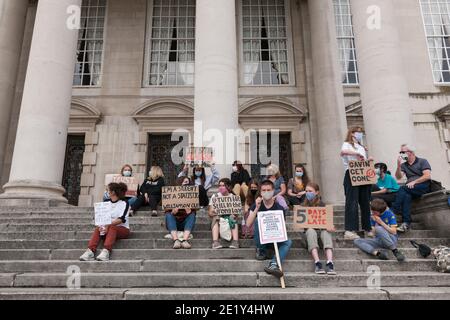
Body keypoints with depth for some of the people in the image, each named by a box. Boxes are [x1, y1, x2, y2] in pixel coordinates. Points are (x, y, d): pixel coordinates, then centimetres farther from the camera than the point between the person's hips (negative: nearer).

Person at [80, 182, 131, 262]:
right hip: (108, 228, 4)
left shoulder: (124, 203, -2)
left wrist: (108, 225, -30)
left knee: (112, 228, -34)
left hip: (122, 229, -4)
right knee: (98, 229, -24)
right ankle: (90, 252, -41)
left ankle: (106, 252, -50)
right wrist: (102, 225, -18)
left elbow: (121, 219, -16)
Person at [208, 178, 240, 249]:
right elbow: (210, 212, 3)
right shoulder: (215, 196, 8)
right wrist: (213, 213, -21)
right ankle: (215, 242, -46)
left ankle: (235, 241, -45)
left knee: (232, 218, -33)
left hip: (230, 216, 0)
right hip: (218, 217, 0)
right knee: (215, 218, -32)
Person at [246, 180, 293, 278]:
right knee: (258, 220, -27)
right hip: (260, 237, 0)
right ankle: (261, 250, -13)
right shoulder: (256, 205, -5)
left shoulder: (279, 207, -5)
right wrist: (257, 208, -26)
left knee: (288, 242, -27)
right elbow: (248, 224, -16)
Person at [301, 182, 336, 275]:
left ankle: (330, 263, -48)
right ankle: (317, 262, -46)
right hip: (309, 228, 0)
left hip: (321, 228, 0)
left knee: (326, 232, -34)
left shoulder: (322, 205, 12)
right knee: (311, 231, -35)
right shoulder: (303, 206, 14)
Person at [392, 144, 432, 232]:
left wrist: (414, 182, -15)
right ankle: (406, 223, -40)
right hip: (411, 189, 4)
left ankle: (394, 211, -31)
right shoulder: (404, 165, 19)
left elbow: (427, 176, -7)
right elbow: (398, 177, 3)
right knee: (406, 196, -32)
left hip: (424, 186, -3)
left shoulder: (422, 161, 7)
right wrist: (398, 166, -11)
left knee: (403, 189, -31)